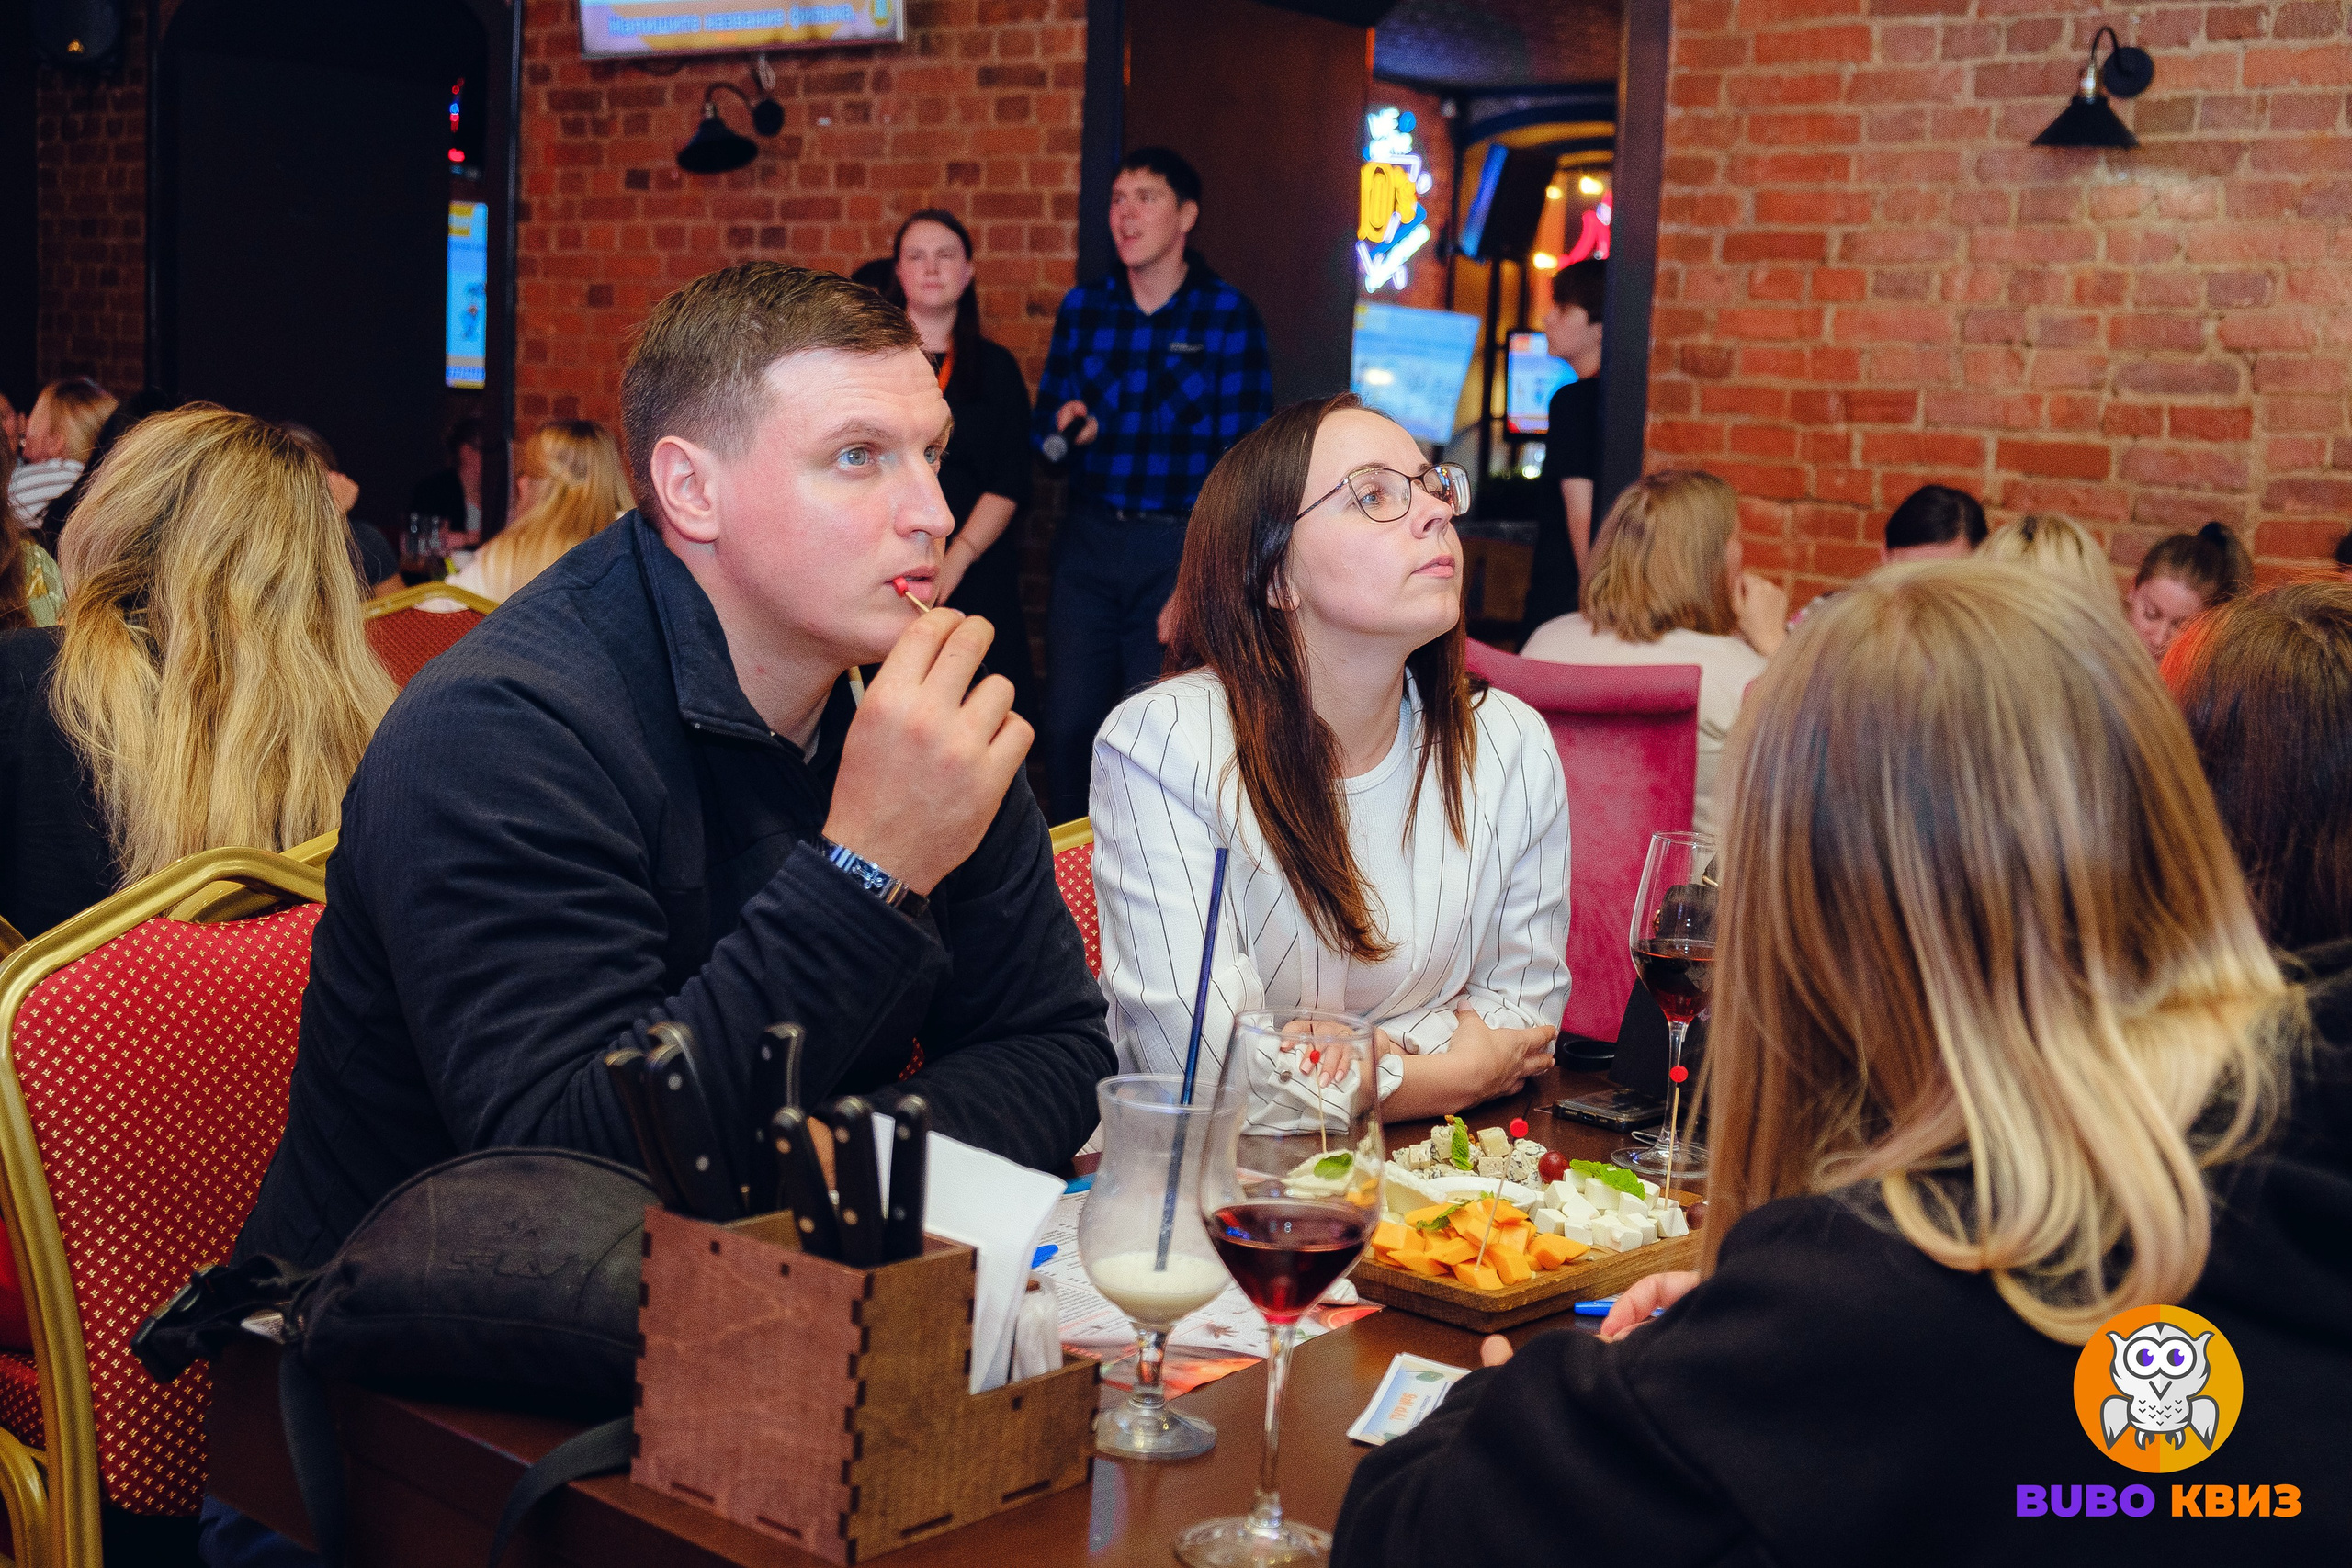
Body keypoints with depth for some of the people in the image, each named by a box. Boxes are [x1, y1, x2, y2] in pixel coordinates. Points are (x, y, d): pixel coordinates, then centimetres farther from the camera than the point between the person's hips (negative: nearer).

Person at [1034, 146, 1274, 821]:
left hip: (1180, 544, -3)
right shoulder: (1082, 307, 9)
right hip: (1089, 539, 4)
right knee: (1068, 728, 4)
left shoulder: (1227, 315, -3)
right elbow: (1048, 428, 11)